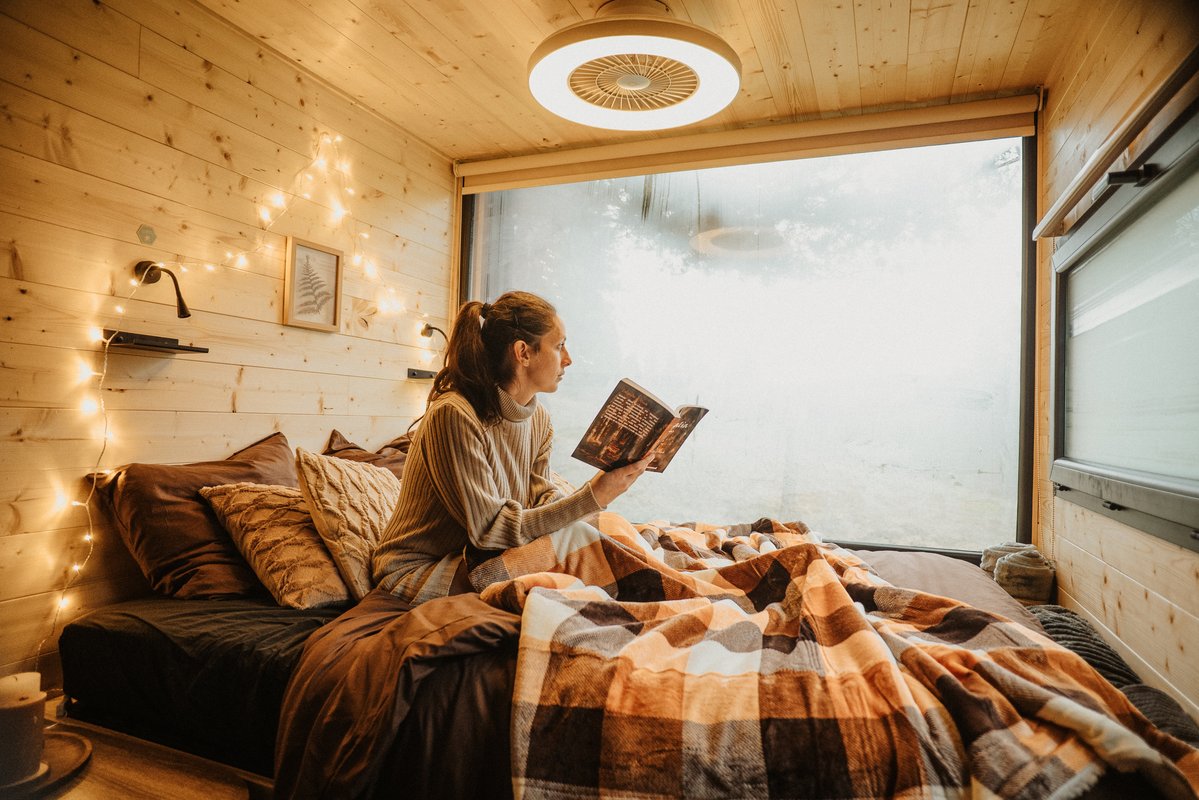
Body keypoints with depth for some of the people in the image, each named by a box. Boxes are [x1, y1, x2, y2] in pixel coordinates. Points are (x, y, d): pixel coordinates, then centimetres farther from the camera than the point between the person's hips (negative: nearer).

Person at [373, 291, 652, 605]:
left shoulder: (538, 417, 4)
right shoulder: (453, 416, -25)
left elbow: (543, 498, -1)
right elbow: (490, 529, -25)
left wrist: (597, 490, -20)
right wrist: (590, 498, -28)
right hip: (420, 572, -7)